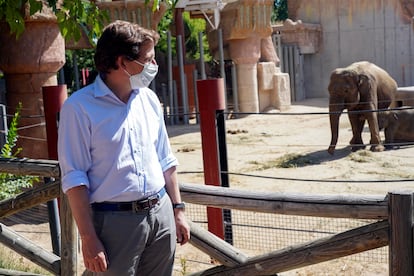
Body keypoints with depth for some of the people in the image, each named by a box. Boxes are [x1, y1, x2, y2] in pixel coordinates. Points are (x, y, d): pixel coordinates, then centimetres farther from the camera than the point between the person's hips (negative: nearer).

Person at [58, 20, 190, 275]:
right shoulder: (80, 107, -10)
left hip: (160, 212, 6)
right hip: (116, 220, -5)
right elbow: (74, 178, -12)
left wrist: (177, 210, 14)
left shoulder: (149, 99, 9)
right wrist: (88, 239, -14)